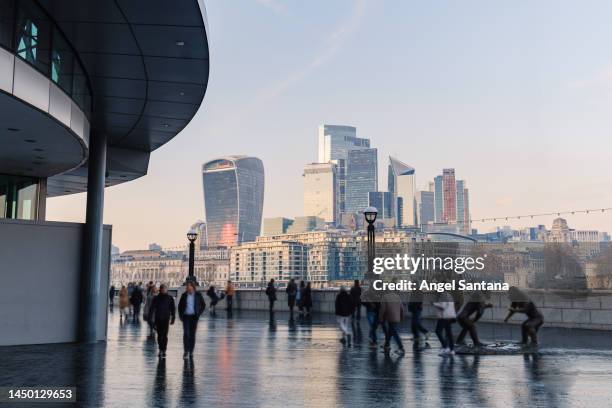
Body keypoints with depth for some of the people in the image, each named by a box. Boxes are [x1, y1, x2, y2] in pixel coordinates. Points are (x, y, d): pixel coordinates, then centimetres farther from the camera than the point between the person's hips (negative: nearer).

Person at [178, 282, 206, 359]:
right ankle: (186, 351, -8)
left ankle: (191, 352, 14)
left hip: (194, 317, 0)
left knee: (192, 334, 5)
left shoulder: (198, 295, -1)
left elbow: (203, 305, 9)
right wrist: (180, 315, 4)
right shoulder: (184, 295, 1)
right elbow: (180, 305, 12)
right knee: (186, 333, -11)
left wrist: (199, 313, 2)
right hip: (186, 316, 0)